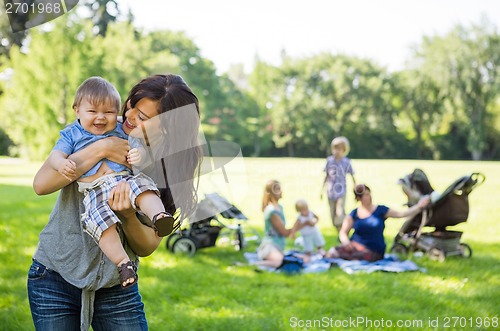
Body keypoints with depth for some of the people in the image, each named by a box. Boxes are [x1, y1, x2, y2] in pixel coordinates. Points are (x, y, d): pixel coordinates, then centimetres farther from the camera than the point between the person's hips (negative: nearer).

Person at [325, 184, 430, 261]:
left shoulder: (381, 210, 6)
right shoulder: (354, 214, 7)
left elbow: (401, 214, 2)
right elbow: (343, 233, 3)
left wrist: (419, 206, -8)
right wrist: (346, 242, -18)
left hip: (373, 251, 1)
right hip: (355, 245, 0)